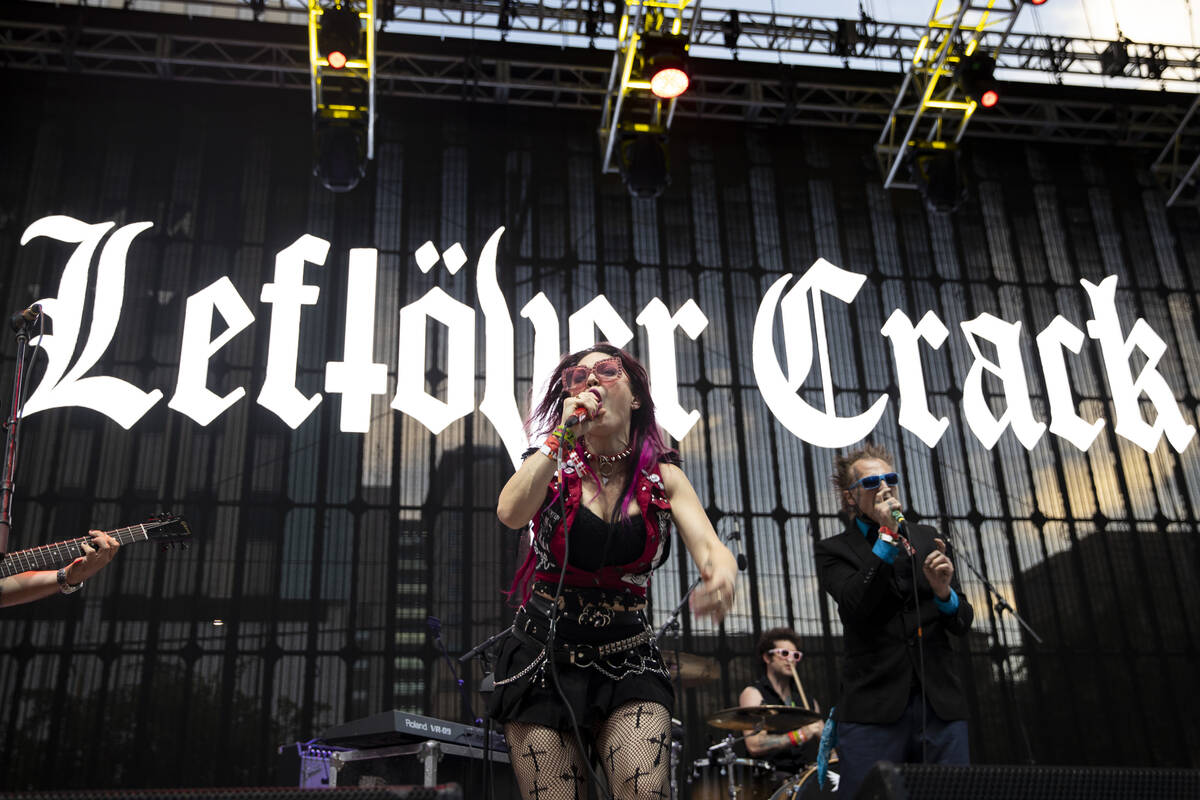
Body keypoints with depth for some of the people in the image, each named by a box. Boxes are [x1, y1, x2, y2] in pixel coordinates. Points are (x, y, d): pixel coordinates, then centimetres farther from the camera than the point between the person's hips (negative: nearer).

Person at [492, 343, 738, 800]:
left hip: (628, 662, 0)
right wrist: (563, 435, -19)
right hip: (544, 657, 0)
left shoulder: (663, 479, 3)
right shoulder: (553, 465, 1)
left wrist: (721, 576, -37)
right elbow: (510, 514, -20)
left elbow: (710, 546, -13)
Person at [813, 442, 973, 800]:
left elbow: (962, 623, 12)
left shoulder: (928, 539, 16)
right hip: (873, 709, -3)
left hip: (941, 705, 3)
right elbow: (855, 607, -14)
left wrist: (944, 592, -10)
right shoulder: (835, 550, 5)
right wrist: (886, 536, -13)